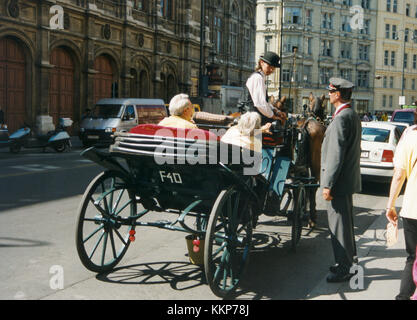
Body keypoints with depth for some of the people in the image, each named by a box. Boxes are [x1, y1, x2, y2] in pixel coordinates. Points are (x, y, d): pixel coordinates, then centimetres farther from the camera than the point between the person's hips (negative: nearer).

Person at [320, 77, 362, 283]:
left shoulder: (341, 118, -19)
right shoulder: (353, 115, 13)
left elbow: (336, 154, -23)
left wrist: (328, 185, -20)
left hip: (339, 181, -10)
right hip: (348, 178, 10)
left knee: (339, 225, -2)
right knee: (346, 222, 19)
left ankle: (344, 268, 7)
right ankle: (349, 260, 31)